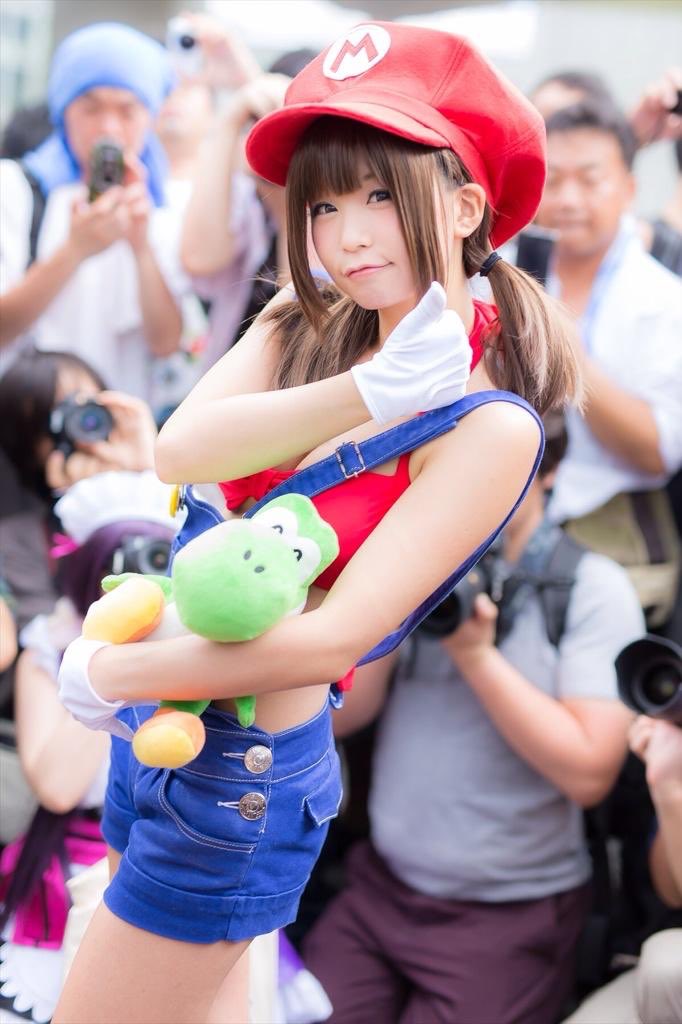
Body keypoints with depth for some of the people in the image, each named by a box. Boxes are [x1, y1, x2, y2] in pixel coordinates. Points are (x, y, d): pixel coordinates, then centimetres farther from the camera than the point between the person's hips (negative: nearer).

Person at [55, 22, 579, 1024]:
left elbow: (330, 639, -24)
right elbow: (179, 449, -17)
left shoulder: (490, 427, -19)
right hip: (157, 719, 7)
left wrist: (113, 671, -17)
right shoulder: (303, 324, 0)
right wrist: (371, 391, -28)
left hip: (241, 780, -7)